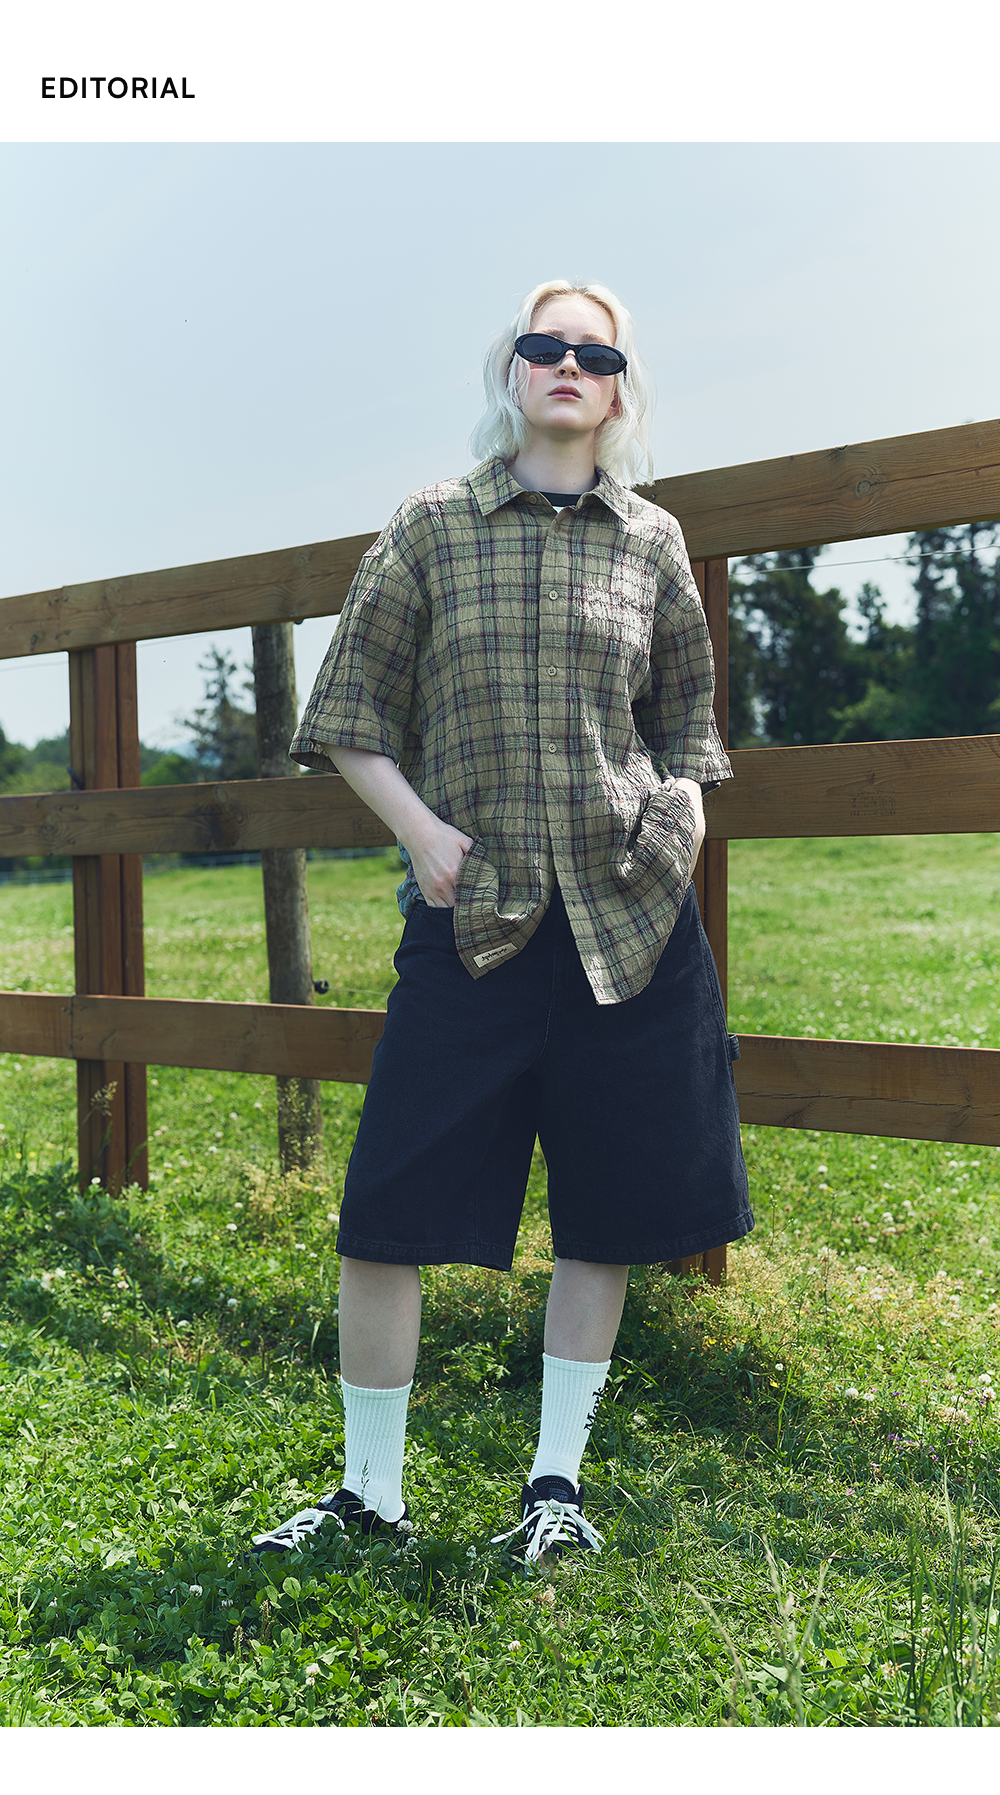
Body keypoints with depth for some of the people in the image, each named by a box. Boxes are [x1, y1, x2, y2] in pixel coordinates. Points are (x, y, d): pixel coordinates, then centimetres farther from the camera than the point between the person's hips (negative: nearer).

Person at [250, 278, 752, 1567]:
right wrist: (419, 828, -7)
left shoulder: (653, 543, 11)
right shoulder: (432, 527, 6)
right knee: (386, 1213, -2)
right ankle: (371, 1491, 19)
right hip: (471, 916, -1)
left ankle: (557, 1480, 27)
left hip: (630, 916, 2)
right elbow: (349, 716, 7)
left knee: (608, 1211, 7)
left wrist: (684, 821, 2)